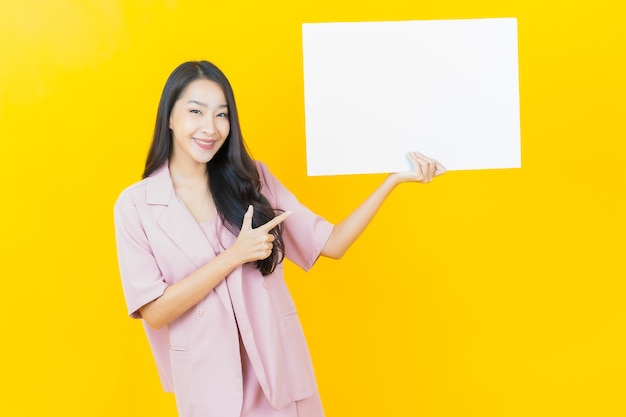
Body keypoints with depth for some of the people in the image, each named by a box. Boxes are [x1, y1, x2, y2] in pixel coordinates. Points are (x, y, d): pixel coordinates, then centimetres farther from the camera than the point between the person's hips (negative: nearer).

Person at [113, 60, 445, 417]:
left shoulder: (251, 179, 1)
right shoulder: (136, 204, -7)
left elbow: (331, 243, 0)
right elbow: (154, 312, -12)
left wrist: (395, 178, -7)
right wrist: (235, 255, -18)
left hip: (279, 369, 2)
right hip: (209, 383, -2)